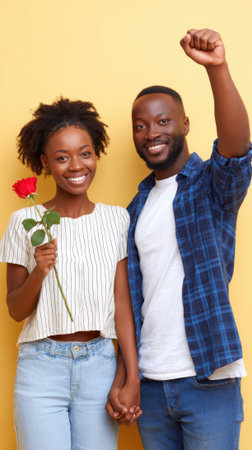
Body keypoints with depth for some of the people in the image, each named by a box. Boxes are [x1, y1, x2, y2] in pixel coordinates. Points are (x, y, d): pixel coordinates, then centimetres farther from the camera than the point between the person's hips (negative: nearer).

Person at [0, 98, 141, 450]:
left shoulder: (117, 219, 2)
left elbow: (122, 304, 1)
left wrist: (133, 380, -4)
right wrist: (38, 273, -18)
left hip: (100, 366, 1)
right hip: (42, 367, -1)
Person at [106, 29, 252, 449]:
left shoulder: (214, 184, -4)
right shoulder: (137, 207, 10)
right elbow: (133, 298, 10)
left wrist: (217, 68, -42)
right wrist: (123, 374, 5)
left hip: (209, 381, -4)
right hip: (150, 383, 5)